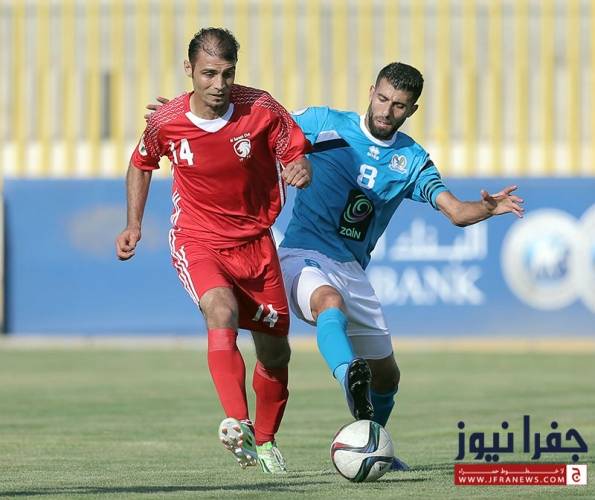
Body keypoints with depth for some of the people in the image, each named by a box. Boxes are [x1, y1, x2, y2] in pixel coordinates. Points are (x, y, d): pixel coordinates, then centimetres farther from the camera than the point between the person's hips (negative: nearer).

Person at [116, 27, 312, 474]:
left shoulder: (261, 109, -14)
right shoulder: (166, 122, -11)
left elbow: (296, 154, -4)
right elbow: (141, 165, 10)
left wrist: (300, 170, -28)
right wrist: (134, 226, 3)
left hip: (255, 241, 2)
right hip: (198, 243, -2)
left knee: (275, 353, 8)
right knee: (222, 313, -32)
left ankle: (265, 439, 33)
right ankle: (236, 423, -45)